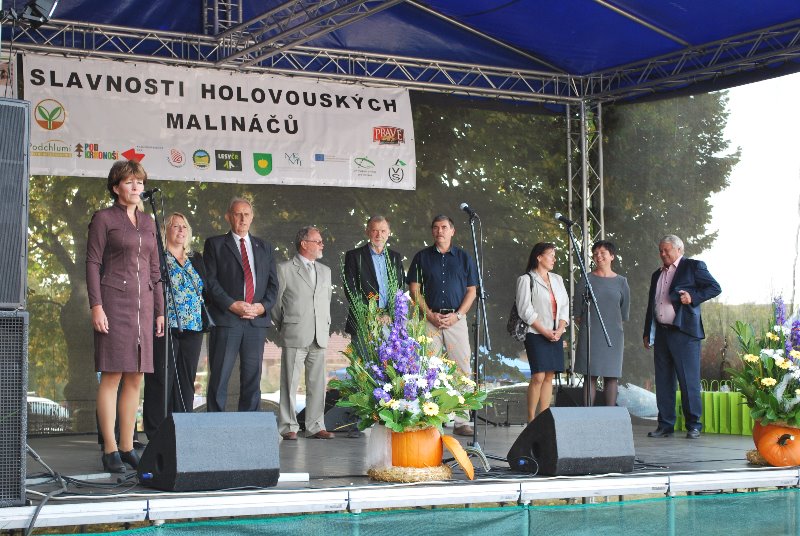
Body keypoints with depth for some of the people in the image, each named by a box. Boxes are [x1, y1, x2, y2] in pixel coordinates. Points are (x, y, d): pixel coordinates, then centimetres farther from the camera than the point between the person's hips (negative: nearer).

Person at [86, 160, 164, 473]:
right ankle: (110, 450, -4)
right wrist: (96, 305, -14)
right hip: (113, 301, -6)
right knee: (112, 377, -7)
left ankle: (127, 447, 10)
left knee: (135, 379, 5)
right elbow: (92, 263, -5)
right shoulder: (103, 218, 0)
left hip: (142, 303, 6)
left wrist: (159, 310, 14)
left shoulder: (148, 222, 16)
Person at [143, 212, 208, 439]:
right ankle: (157, 435, -3)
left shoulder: (196, 260, 19)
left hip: (192, 328, 6)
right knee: (161, 382, -6)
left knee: (186, 383, 6)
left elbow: (206, 290, 20)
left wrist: (205, 320, 9)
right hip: (165, 327, -6)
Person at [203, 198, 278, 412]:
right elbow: (210, 281, -2)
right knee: (219, 378, -5)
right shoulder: (215, 244, 7)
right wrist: (232, 305, -13)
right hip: (226, 320, -3)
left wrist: (263, 306, -4)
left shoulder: (264, 248, 18)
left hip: (257, 320, 4)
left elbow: (273, 283, 14)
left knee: (252, 379, 4)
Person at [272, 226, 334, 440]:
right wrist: (284, 326, 5)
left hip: (319, 338, 5)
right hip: (294, 336, -5)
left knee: (317, 384, 6)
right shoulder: (285, 269, -2)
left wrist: (326, 325, 15)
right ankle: (288, 427, 3)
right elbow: (275, 301, 1)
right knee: (290, 383, -2)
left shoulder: (325, 271, 17)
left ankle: (315, 426, 12)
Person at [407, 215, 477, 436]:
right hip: (429, 319, 0)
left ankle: (461, 421, -3)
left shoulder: (464, 258, 10)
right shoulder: (422, 257, 9)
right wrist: (430, 315, -6)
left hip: (457, 319, 0)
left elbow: (472, 291, 8)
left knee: (462, 369, -5)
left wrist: (457, 315, -6)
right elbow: (414, 289, 5)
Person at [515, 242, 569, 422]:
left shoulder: (557, 279, 17)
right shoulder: (526, 280, -2)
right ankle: (531, 419, -7)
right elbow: (526, 310, -9)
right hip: (536, 335, -6)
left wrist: (560, 330, -3)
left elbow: (565, 306, 13)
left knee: (549, 376, 3)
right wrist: (545, 332, -13)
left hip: (556, 335, 6)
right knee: (538, 376, -12)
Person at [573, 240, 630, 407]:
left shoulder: (621, 282, 7)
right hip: (589, 335, -2)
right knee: (590, 376, -3)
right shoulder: (586, 280, 2)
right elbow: (577, 310, 6)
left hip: (613, 335, 2)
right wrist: (586, 325, 8)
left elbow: (624, 313, 15)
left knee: (612, 376, 1)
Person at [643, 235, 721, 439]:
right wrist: (647, 333, 19)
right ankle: (665, 425, 11)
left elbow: (715, 288, -4)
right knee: (663, 382, 6)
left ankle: (693, 426, 2)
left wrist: (693, 297, -17)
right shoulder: (657, 275, 21)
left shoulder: (693, 266, 2)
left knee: (689, 380, -5)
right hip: (661, 333, 7)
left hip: (684, 332, -7)